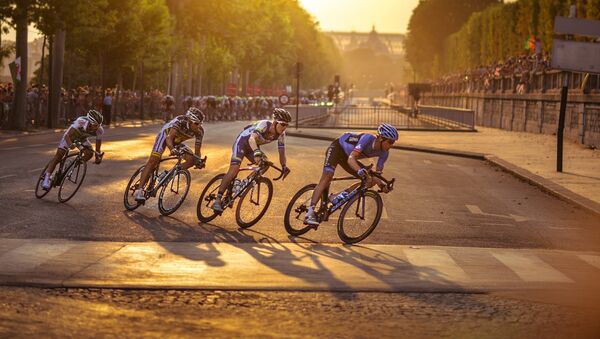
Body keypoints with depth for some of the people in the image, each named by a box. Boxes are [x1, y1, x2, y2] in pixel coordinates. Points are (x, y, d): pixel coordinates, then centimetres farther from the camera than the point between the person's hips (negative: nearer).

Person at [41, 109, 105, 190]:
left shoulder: (99, 130, -29)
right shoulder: (81, 122, -42)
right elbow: (67, 136, -43)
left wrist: (98, 157, -27)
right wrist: (71, 145, -59)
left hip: (82, 138, 4)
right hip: (70, 136, -4)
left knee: (89, 153, -20)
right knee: (58, 157, -12)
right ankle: (47, 178, -11)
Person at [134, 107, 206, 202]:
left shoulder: (200, 131, -23)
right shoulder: (180, 121, -36)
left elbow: (197, 150, -16)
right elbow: (169, 138, -45)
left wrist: (198, 161, -35)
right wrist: (172, 149, -64)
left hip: (177, 141, 6)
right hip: (166, 135, -6)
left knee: (192, 160, -15)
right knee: (153, 161, -21)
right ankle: (140, 190, -23)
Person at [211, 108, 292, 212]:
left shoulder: (281, 134, -15)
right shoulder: (264, 125, -34)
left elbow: (281, 150, -7)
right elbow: (252, 139, -50)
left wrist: (284, 166, -16)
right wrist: (256, 153, -66)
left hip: (253, 147, 7)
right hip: (242, 142, -7)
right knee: (234, 170, -21)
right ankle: (217, 200, -19)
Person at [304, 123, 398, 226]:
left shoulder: (384, 153, -16)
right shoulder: (368, 138, -35)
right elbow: (351, 159, -44)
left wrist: (381, 183, -32)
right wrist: (360, 170, -62)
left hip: (346, 157, 7)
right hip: (337, 148, -7)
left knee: (370, 181, -7)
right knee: (327, 177, -27)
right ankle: (310, 213, -32)